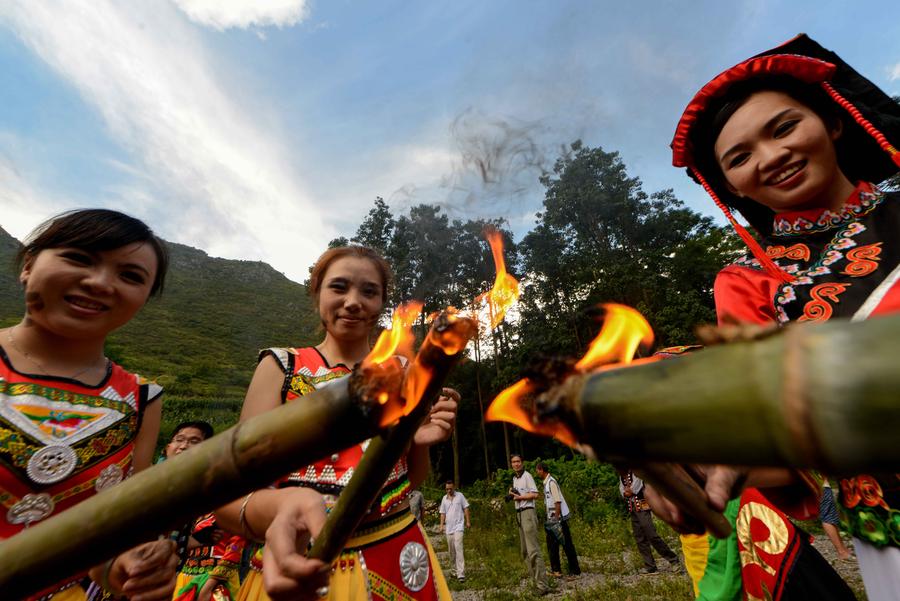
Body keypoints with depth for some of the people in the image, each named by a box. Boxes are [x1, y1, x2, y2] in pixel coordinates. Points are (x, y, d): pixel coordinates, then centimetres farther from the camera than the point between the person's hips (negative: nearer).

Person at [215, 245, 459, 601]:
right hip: (299, 570, -1)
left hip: (396, 561, 3)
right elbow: (231, 494, -15)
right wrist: (277, 507, -37)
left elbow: (413, 480, 7)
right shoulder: (281, 366, -7)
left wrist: (420, 442, -15)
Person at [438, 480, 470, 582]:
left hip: (458, 526, -4)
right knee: (451, 551, 10)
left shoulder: (460, 496, -2)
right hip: (448, 528, 4)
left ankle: (461, 573, -13)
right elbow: (443, 513, 11)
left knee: (458, 548, -14)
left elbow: (465, 508, 1)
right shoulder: (444, 498, 9)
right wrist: (442, 525, 4)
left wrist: (468, 521, -3)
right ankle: (455, 569, 26)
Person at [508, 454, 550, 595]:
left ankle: (543, 585, -8)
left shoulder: (527, 476, -10)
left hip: (528, 512, -9)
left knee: (533, 550, -11)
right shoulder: (514, 478, 15)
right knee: (524, 550, 15)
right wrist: (512, 494, 3)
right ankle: (535, 578, 25)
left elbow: (534, 494, -17)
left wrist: (519, 497, -13)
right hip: (519, 514, 9)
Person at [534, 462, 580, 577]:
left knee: (567, 544, 2)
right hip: (552, 519, 9)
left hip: (559, 518, -9)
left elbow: (557, 502, -21)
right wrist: (549, 520, 17)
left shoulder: (551, 482, -17)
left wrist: (556, 519, -21)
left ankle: (575, 570, 12)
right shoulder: (546, 483, 10)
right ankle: (556, 570, 22)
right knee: (552, 545, 13)